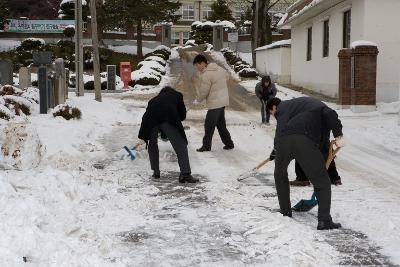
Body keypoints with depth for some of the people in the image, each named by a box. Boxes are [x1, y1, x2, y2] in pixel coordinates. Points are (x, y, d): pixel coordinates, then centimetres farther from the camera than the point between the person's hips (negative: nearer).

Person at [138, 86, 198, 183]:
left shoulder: (155, 99, 37)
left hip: (150, 119, 3)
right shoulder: (177, 95, 30)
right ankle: (185, 174, -11)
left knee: (152, 144, 24)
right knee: (180, 146, 0)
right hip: (168, 118, -3)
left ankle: (156, 172, 25)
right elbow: (182, 115, 21)